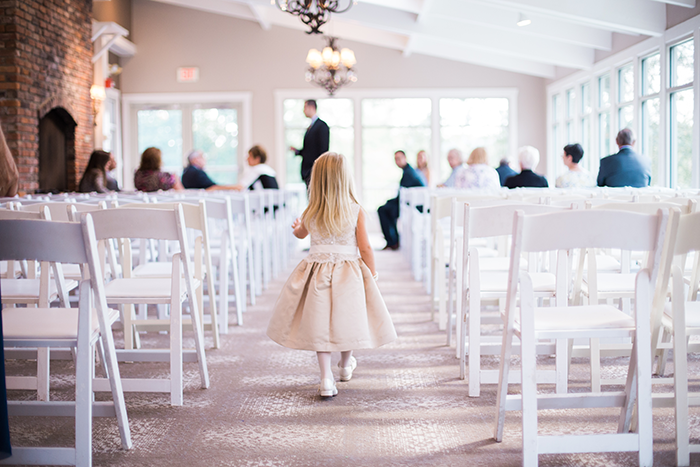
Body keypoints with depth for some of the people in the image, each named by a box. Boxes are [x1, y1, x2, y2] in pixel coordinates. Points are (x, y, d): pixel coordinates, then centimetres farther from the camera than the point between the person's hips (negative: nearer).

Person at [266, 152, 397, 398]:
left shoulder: (311, 214, -3)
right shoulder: (356, 212, -9)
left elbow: (300, 233, 19)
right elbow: (365, 248, -8)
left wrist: (297, 227, 43)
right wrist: (372, 275, 6)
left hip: (317, 271, 1)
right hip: (349, 273, 0)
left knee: (320, 323, 5)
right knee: (347, 318, 17)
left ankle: (326, 378, 0)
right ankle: (346, 364, 38)